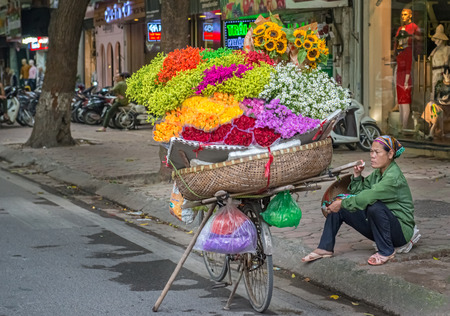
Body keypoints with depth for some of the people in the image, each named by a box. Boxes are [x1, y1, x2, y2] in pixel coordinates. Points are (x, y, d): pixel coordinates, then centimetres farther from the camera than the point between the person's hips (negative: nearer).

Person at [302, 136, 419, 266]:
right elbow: (359, 192, 9)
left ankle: (386, 251, -19)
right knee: (338, 209, 0)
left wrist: (342, 204, -21)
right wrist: (357, 176, -4)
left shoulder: (394, 177, -22)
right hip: (380, 227, 8)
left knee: (375, 206, -38)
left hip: (401, 229, -8)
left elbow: (366, 198, -30)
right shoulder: (377, 173, 7)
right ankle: (325, 248, 4)